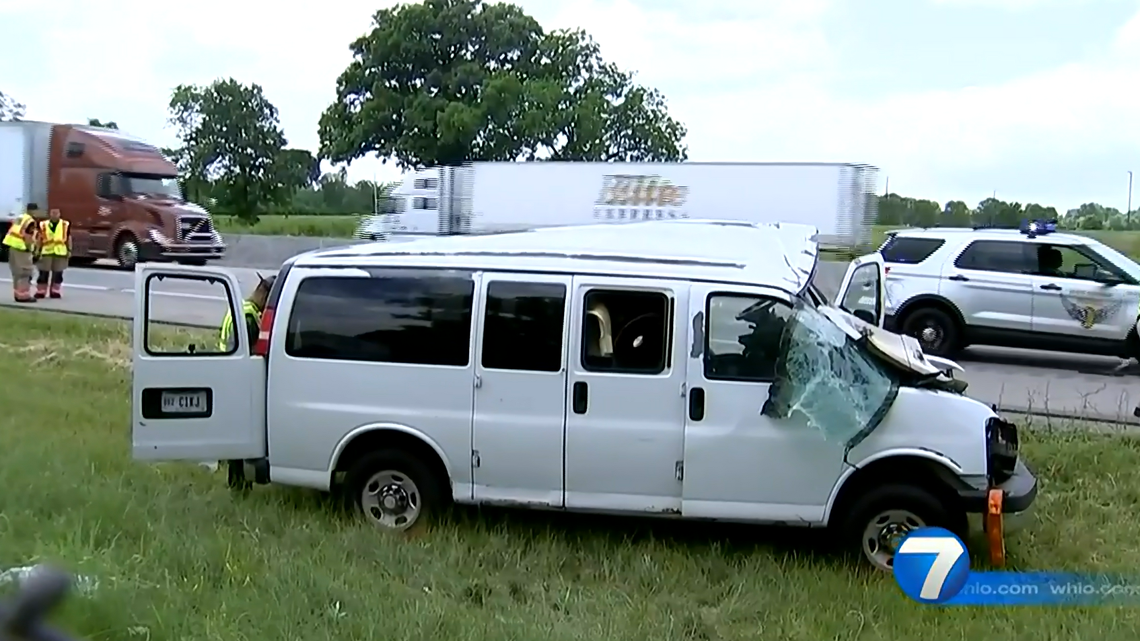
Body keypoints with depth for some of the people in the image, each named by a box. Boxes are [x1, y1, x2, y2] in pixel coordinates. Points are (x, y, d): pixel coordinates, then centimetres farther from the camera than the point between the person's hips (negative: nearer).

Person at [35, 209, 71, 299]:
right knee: (43, 273, 2)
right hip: (46, 252, 0)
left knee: (57, 274, 6)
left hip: (60, 253, 0)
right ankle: (40, 292, 9)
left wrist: (69, 250, 3)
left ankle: (55, 292, 16)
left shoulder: (65, 225, 6)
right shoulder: (43, 225, 5)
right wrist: (38, 251, 2)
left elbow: (68, 238, 8)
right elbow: (40, 239, 7)